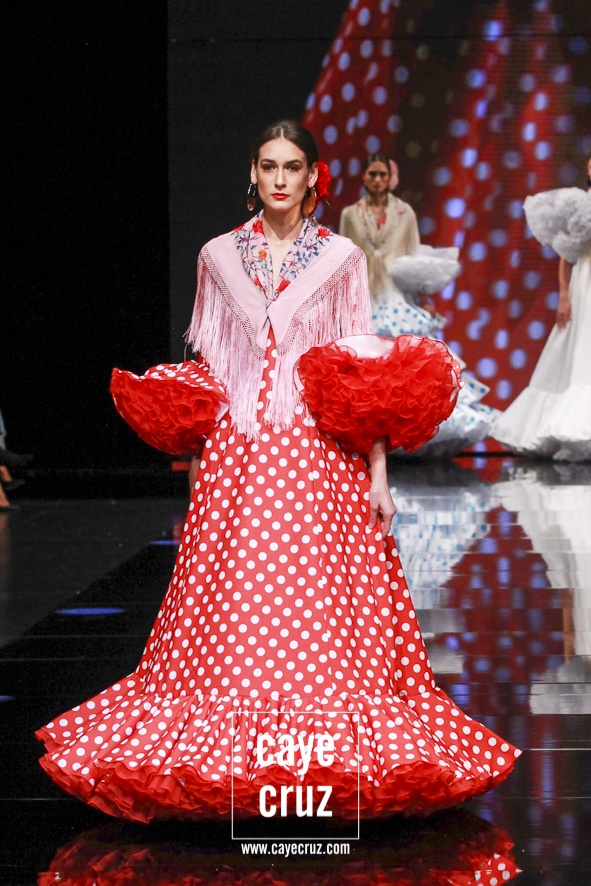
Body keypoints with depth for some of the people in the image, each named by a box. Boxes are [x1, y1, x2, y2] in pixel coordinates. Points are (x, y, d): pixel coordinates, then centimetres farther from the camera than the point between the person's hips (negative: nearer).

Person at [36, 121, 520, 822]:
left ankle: (331, 764, 5)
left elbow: (364, 371, 4)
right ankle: (232, 764, 7)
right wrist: (196, 459, 10)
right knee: (232, 611, -3)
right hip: (237, 455, 2)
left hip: (319, 455, -1)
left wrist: (378, 475, -2)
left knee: (321, 613, -5)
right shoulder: (219, 255, 11)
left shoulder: (340, 258, 6)